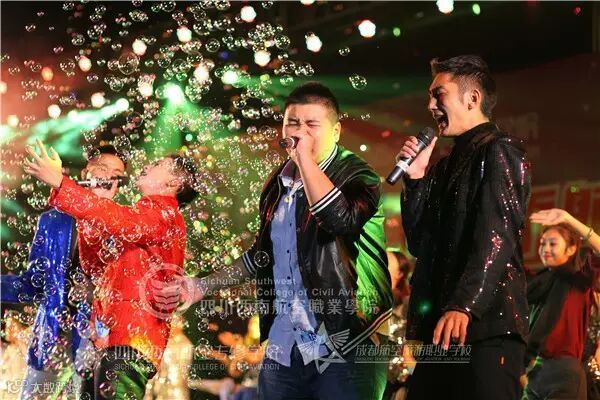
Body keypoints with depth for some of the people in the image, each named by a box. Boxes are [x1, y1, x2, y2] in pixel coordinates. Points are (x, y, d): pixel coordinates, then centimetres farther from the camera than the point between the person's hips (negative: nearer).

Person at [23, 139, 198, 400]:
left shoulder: (164, 214, -4)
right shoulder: (144, 218, 26)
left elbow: (118, 219, -24)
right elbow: (97, 268, 23)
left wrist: (58, 183, -23)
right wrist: (87, 219, 11)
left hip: (133, 340, -10)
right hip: (115, 340, 10)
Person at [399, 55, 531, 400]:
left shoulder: (500, 151, -2)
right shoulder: (446, 165, 24)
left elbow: (497, 235, -16)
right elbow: (420, 244, 20)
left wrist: (464, 306, -28)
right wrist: (416, 177, 9)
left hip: (486, 323, -8)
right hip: (440, 327, 8)